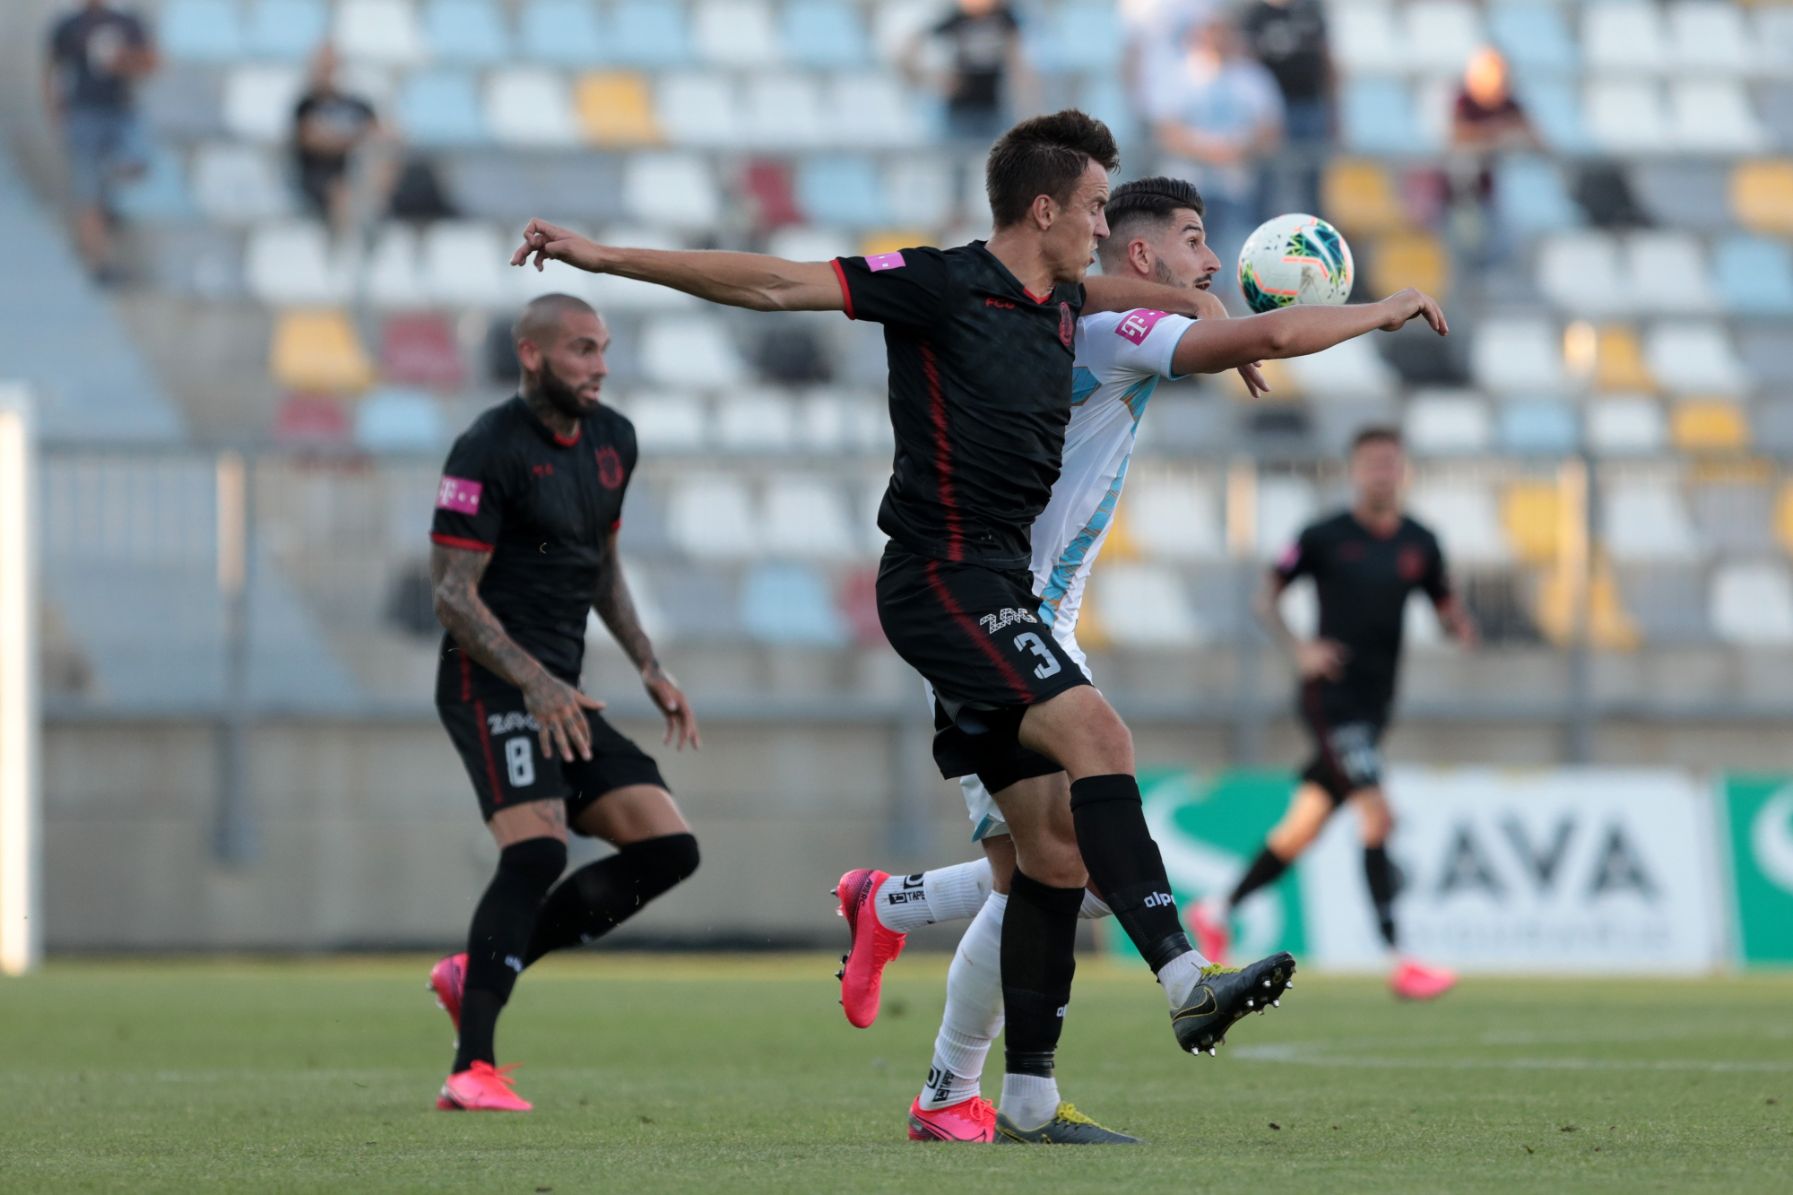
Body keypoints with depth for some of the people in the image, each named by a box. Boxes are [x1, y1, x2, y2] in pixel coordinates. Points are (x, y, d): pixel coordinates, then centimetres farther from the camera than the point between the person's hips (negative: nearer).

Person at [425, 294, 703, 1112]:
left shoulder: (612, 441, 13)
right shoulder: (490, 451, -12)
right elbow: (453, 594, -16)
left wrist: (650, 668, 16)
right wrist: (534, 682, -27)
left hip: (561, 693, 8)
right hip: (491, 681, -8)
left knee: (669, 848, -1)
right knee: (537, 850, -26)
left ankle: (476, 974, 5)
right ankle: (472, 1070, -26)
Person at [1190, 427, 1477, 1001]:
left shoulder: (1420, 544, 8)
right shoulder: (1324, 537, -5)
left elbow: (1446, 606, 16)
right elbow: (1268, 597, 0)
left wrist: (1462, 627, -8)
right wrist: (1298, 648, -16)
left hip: (1374, 705, 6)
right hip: (1331, 696, -6)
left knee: (1303, 828, 13)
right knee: (1377, 818, -18)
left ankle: (1220, 911, 33)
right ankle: (1399, 961, -19)